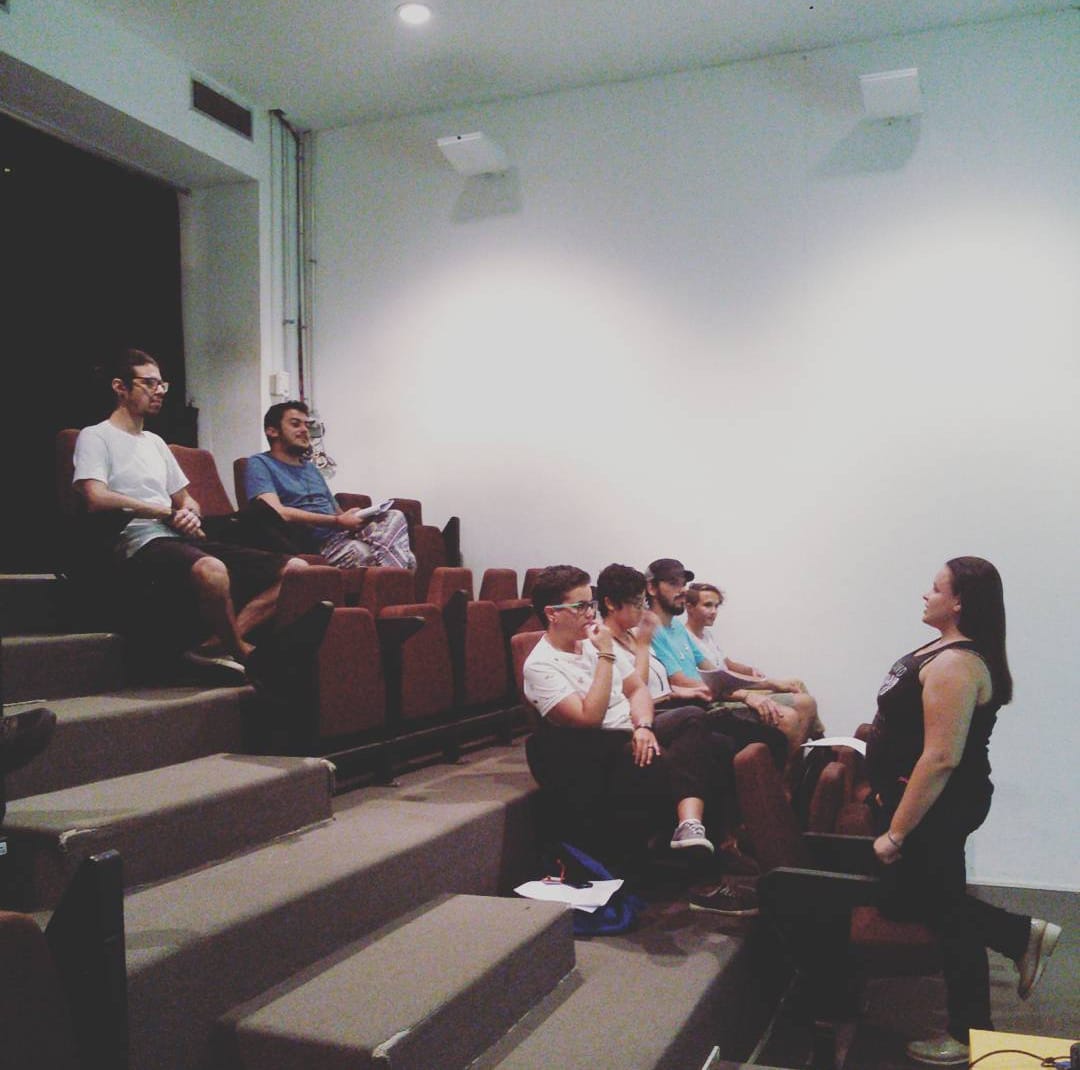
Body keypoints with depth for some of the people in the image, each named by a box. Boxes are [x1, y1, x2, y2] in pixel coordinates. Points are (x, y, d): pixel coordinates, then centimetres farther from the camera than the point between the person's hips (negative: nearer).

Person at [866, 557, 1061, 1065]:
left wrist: (896, 832, -23)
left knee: (943, 909, 6)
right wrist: (887, 793, 24)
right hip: (931, 802, 10)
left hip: (935, 808, -10)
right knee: (905, 898, 21)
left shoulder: (954, 665, -24)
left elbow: (941, 759, -28)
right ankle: (1023, 935, 28)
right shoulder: (946, 651, 8)